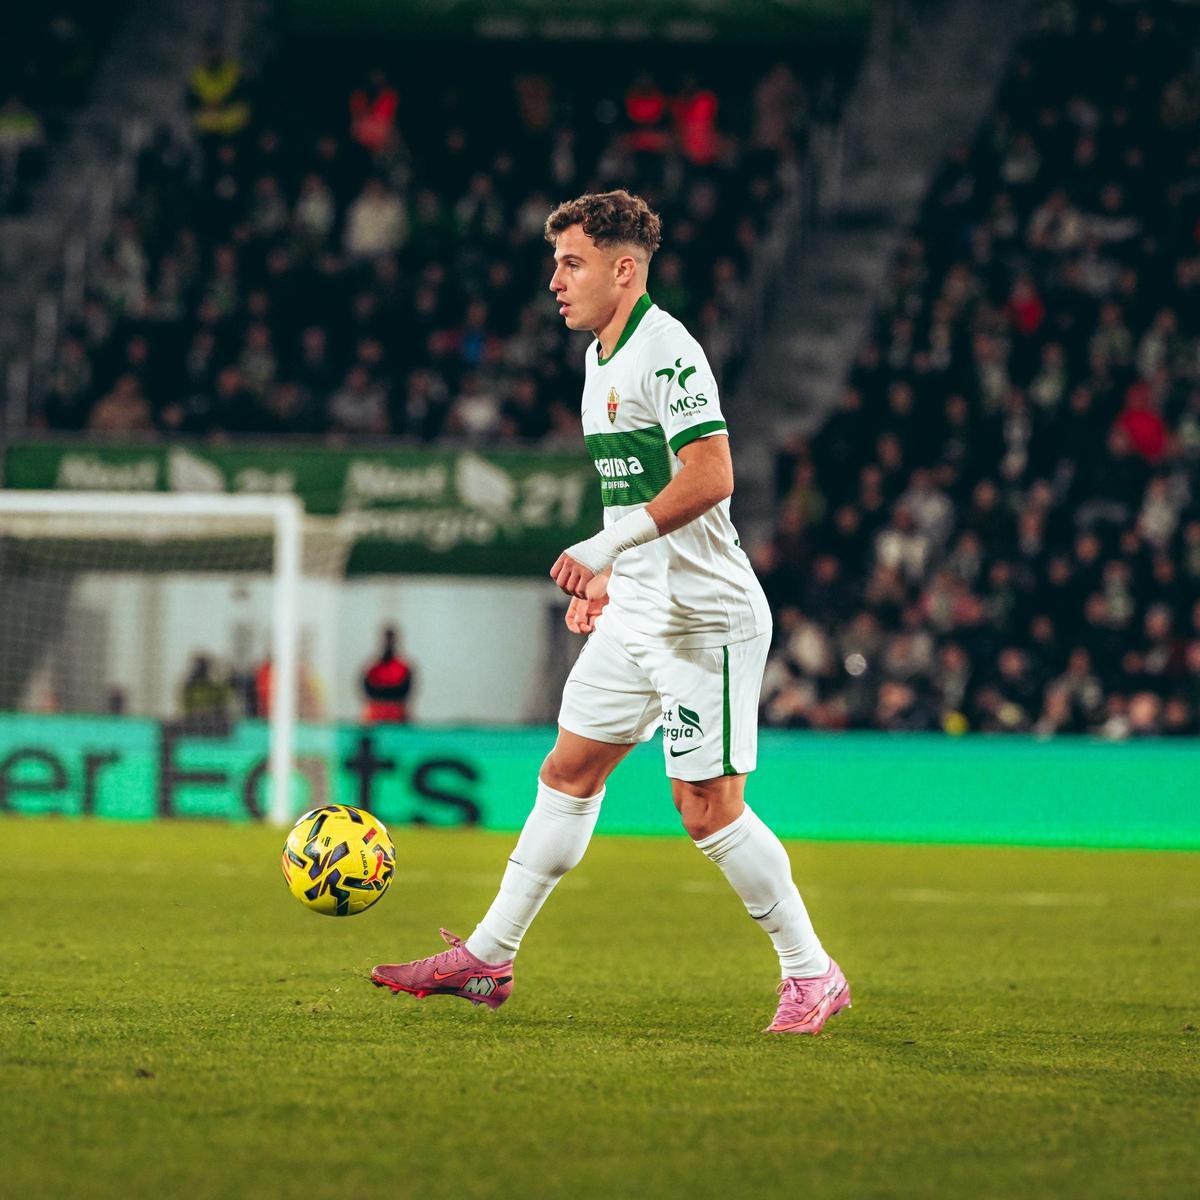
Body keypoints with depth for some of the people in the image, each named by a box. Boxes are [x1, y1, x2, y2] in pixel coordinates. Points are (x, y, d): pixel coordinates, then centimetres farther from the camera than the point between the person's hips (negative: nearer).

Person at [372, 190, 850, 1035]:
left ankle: (812, 975, 4)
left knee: (709, 810, -7)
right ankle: (488, 958, 17)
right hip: (636, 616, 10)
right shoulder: (604, 359, 14)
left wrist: (605, 546, -26)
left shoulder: (666, 350, -16)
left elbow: (710, 476, -25)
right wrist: (605, 576, 21)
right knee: (568, 773, 11)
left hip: (706, 619, -10)